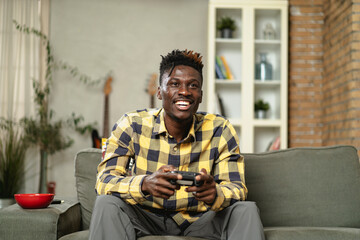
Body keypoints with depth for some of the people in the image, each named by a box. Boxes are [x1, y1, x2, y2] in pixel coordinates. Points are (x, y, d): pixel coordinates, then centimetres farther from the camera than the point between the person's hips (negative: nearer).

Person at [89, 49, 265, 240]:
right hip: (145, 217, 0)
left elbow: (237, 189, -14)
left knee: (246, 210, -25)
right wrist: (145, 184, -43)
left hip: (199, 220, 1)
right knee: (107, 203, -28)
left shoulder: (219, 130, -9)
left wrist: (215, 193, -41)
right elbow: (103, 182, -19)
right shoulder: (131, 125, -12)